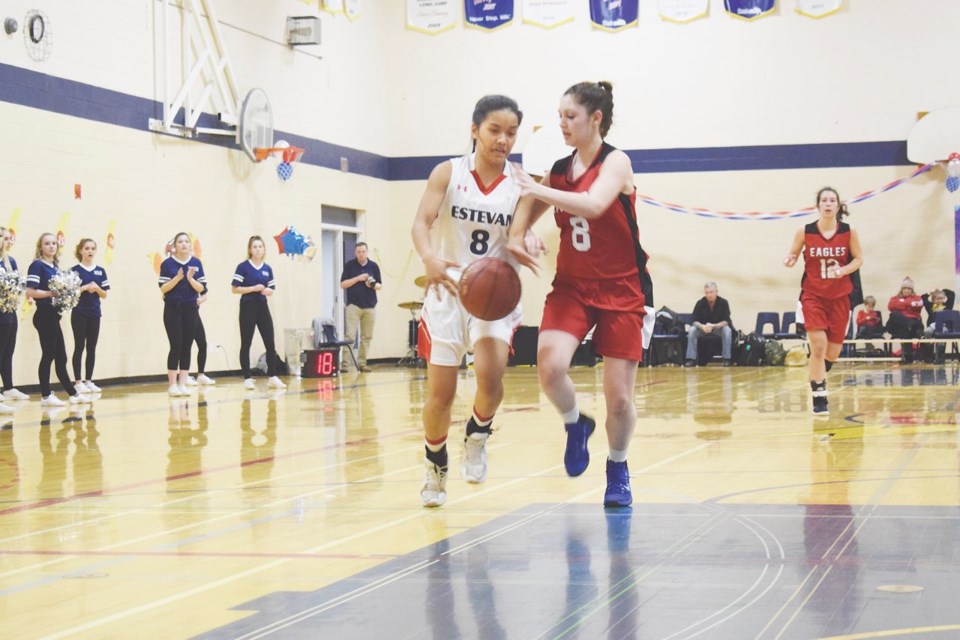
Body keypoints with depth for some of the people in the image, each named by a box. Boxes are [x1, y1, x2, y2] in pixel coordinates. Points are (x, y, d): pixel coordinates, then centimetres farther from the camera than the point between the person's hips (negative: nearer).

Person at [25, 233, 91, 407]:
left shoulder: (56, 267, 15)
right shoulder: (37, 265, -9)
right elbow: (30, 292, -17)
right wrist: (52, 293, -17)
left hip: (53, 316, 8)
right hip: (44, 316, -8)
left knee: (61, 357, 12)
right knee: (48, 355, -4)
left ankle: (73, 394, 18)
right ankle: (45, 396, 3)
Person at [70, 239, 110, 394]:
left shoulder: (100, 271, 9)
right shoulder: (75, 270, -3)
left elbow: (104, 295, 9)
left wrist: (97, 288, -10)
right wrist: (85, 287, -19)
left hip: (94, 313, 4)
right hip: (79, 313, -4)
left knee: (92, 347, 7)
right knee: (79, 347, -2)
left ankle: (89, 381, 13)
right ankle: (78, 382, 2)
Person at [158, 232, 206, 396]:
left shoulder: (196, 263, 5)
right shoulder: (167, 264, -3)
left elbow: (201, 288, 2)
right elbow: (163, 288, -7)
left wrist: (190, 278, -15)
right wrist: (177, 278, -19)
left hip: (190, 309, 3)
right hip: (173, 309, -3)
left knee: (186, 347, 3)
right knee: (176, 346, -6)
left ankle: (182, 384, 8)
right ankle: (172, 384, 1)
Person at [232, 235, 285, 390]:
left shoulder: (267, 269, 10)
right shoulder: (243, 267, -6)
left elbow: (272, 290, 15)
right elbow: (235, 289, -9)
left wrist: (268, 291, -8)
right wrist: (253, 288, -18)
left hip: (262, 307, 5)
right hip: (248, 308, -5)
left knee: (270, 343, 1)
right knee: (246, 344, 0)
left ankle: (272, 377, 8)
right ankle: (247, 378, 5)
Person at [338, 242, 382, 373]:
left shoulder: (373, 266, 8)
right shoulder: (349, 265, 3)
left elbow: (380, 285, 11)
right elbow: (343, 284, -1)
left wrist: (373, 285, -11)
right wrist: (358, 278, -12)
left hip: (370, 306, 3)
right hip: (354, 305, -3)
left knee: (367, 337, 2)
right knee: (350, 336, -10)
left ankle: (362, 362, 9)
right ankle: (344, 362, -11)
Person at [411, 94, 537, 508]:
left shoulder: (519, 182, 1)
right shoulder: (449, 173, -2)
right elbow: (421, 222, -11)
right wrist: (429, 258, -32)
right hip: (448, 289, 0)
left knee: (491, 372, -25)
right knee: (441, 393, 1)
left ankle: (477, 436, 7)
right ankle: (436, 466, 28)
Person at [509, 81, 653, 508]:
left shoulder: (615, 163, -10)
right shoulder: (559, 169, 6)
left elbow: (594, 204, -29)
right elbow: (527, 212, 14)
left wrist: (538, 190, -27)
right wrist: (515, 239, -7)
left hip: (621, 289, -4)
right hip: (571, 285, 4)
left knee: (619, 396, -1)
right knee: (550, 365, -23)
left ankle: (617, 471, 24)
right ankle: (575, 427, 7)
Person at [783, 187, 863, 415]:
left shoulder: (849, 232, -4)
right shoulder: (805, 232, -6)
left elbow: (858, 259, 4)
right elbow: (792, 255, 4)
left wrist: (843, 270, -15)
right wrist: (789, 261, -19)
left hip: (840, 296, 2)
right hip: (813, 295, -2)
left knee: (833, 350, 7)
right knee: (818, 345, -16)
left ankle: (818, 376, 39)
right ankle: (819, 397, -8)